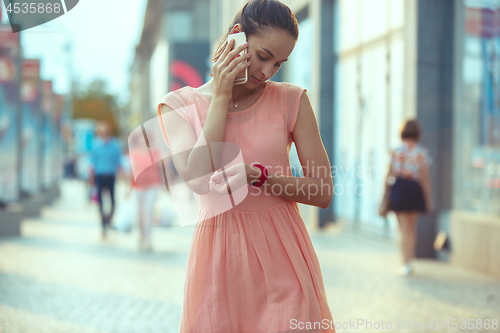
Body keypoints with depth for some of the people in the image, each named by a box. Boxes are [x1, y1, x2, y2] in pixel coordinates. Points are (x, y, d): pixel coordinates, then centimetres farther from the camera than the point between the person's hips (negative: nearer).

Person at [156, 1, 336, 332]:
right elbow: (199, 179, -15)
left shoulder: (291, 99, 3)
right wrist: (221, 96, -9)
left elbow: (323, 192, -2)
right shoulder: (179, 104, 2)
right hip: (219, 256, 0)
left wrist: (257, 175, -16)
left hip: (281, 252, 1)